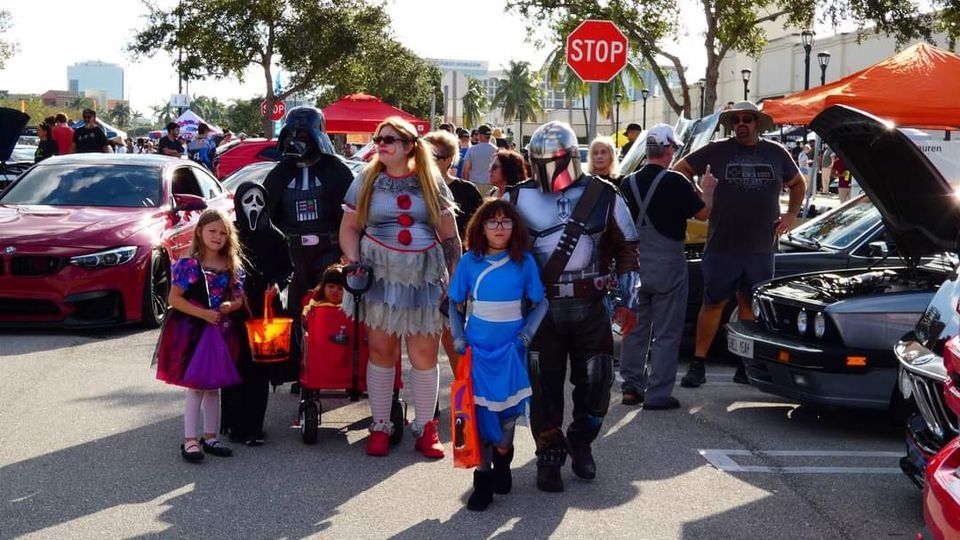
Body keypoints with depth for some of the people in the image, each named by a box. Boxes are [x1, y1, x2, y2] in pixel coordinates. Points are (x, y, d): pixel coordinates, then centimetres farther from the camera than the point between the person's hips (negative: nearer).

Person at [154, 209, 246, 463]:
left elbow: (239, 299, 13)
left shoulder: (233, 267, 6)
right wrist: (203, 313, -20)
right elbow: (174, 298, -13)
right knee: (195, 387, -3)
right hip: (193, 331, -5)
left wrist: (230, 306, -11)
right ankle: (189, 440, 3)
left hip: (221, 332, 5)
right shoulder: (189, 265, -9)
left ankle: (210, 436, 22)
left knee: (213, 386, 12)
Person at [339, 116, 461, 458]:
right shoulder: (366, 182, 5)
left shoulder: (432, 183, 4)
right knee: (381, 351, 3)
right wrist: (353, 264, -10)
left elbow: (449, 236, 5)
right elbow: (349, 228, 6)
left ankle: (425, 427, 12)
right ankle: (380, 426, 13)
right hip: (379, 277, 0)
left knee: (425, 355, 1)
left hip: (425, 279, 0)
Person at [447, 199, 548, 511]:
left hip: (510, 348, 0)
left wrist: (526, 334, -5)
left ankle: (502, 457, 33)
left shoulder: (524, 262, -2)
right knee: (481, 409, 0)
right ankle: (483, 479, 8)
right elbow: (455, 304, 9)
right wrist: (458, 337, -2)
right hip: (477, 348, 0)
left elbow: (540, 303, 6)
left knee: (508, 408, 4)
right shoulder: (470, 262, 0)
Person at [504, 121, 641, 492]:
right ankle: (549, 455, 18)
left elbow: (626, 249, 9)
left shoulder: (604, 196, 3)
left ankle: (581, 442, 29)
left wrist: (628, 302, 5)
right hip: (541, 309, 0)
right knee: (544, 385, 3)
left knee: (596, 380, 4)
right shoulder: (518, 198, 3)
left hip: (590, 308, 1)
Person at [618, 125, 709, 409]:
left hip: (635, 265, 5)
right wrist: (704, 191, 13)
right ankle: (658, 393, 2)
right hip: (667, 266, -5)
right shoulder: (676, 182, -13)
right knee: (666, 333, 2)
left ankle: (630, 387, 20)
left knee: (635, 329, 15)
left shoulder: (629, 183, 3)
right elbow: (702, 214, -4)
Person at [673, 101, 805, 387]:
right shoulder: (717, 151, 2)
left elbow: (798, 183, 26)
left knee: (751, 305, 8)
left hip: (761, 248, 2)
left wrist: (791, 214, 13)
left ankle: (746, 365, 17)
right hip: (722, 245, -2)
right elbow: (679, 170, 9)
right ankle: (698, 364, 6)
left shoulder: (776, 153, 11)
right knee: (713, 303, -1)